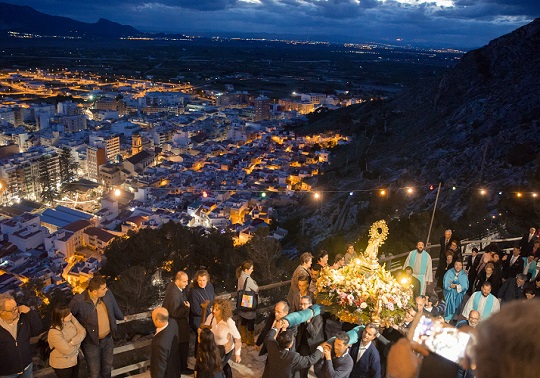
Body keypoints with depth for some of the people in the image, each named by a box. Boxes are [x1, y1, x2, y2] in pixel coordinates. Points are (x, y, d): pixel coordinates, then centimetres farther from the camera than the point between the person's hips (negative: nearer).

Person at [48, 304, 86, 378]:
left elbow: (82, 331, -10)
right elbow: (68, 350, -27)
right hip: (62, 364, -6)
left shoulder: (71, 319, -12)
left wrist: (73, 342, -26)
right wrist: (77, 342, -11)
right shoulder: (54, 332, -31)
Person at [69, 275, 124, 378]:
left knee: (108, 365, 25)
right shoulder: (79, 301, -29)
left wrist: (121, 317, 21)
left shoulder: (107, 293, -16)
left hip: (108, 339, 4)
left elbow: (114, 307, 3)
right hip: (91, 343, -4)